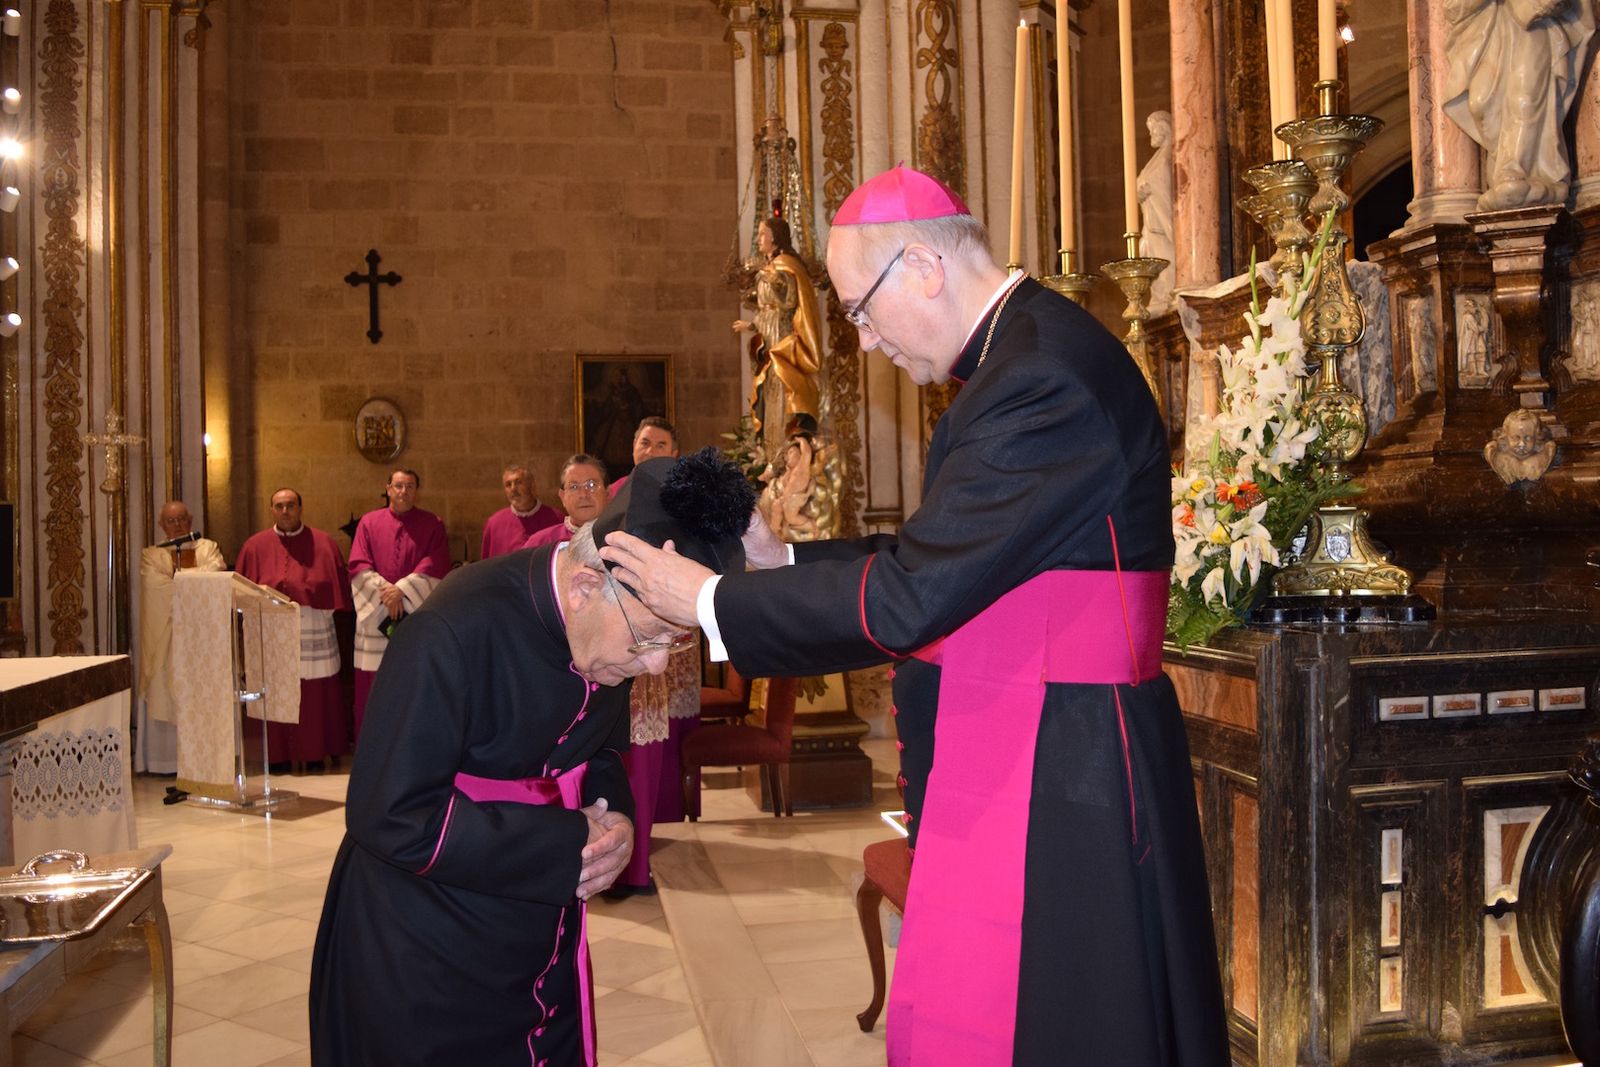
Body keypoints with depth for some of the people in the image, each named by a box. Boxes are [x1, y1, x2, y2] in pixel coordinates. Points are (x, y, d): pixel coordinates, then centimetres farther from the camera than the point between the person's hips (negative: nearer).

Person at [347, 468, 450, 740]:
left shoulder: (432, 524, 6)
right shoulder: (369, 522, 9)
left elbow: (436, 567, -4)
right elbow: (358, 565, 1)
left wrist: (402, 590, -13)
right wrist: (385, 594, -11)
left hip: (417, 614, -1)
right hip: (375, 615, 1)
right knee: (374, 685, 3)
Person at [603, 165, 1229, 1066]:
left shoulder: (1047, 375, -21)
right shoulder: (1028, 351, 10)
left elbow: (911, 597, -23)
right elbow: (940, 555, 14)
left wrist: (715, 602, -12)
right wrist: (781, 559, 8)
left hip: (1054, 786, -9)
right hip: (1006, 769, 9)